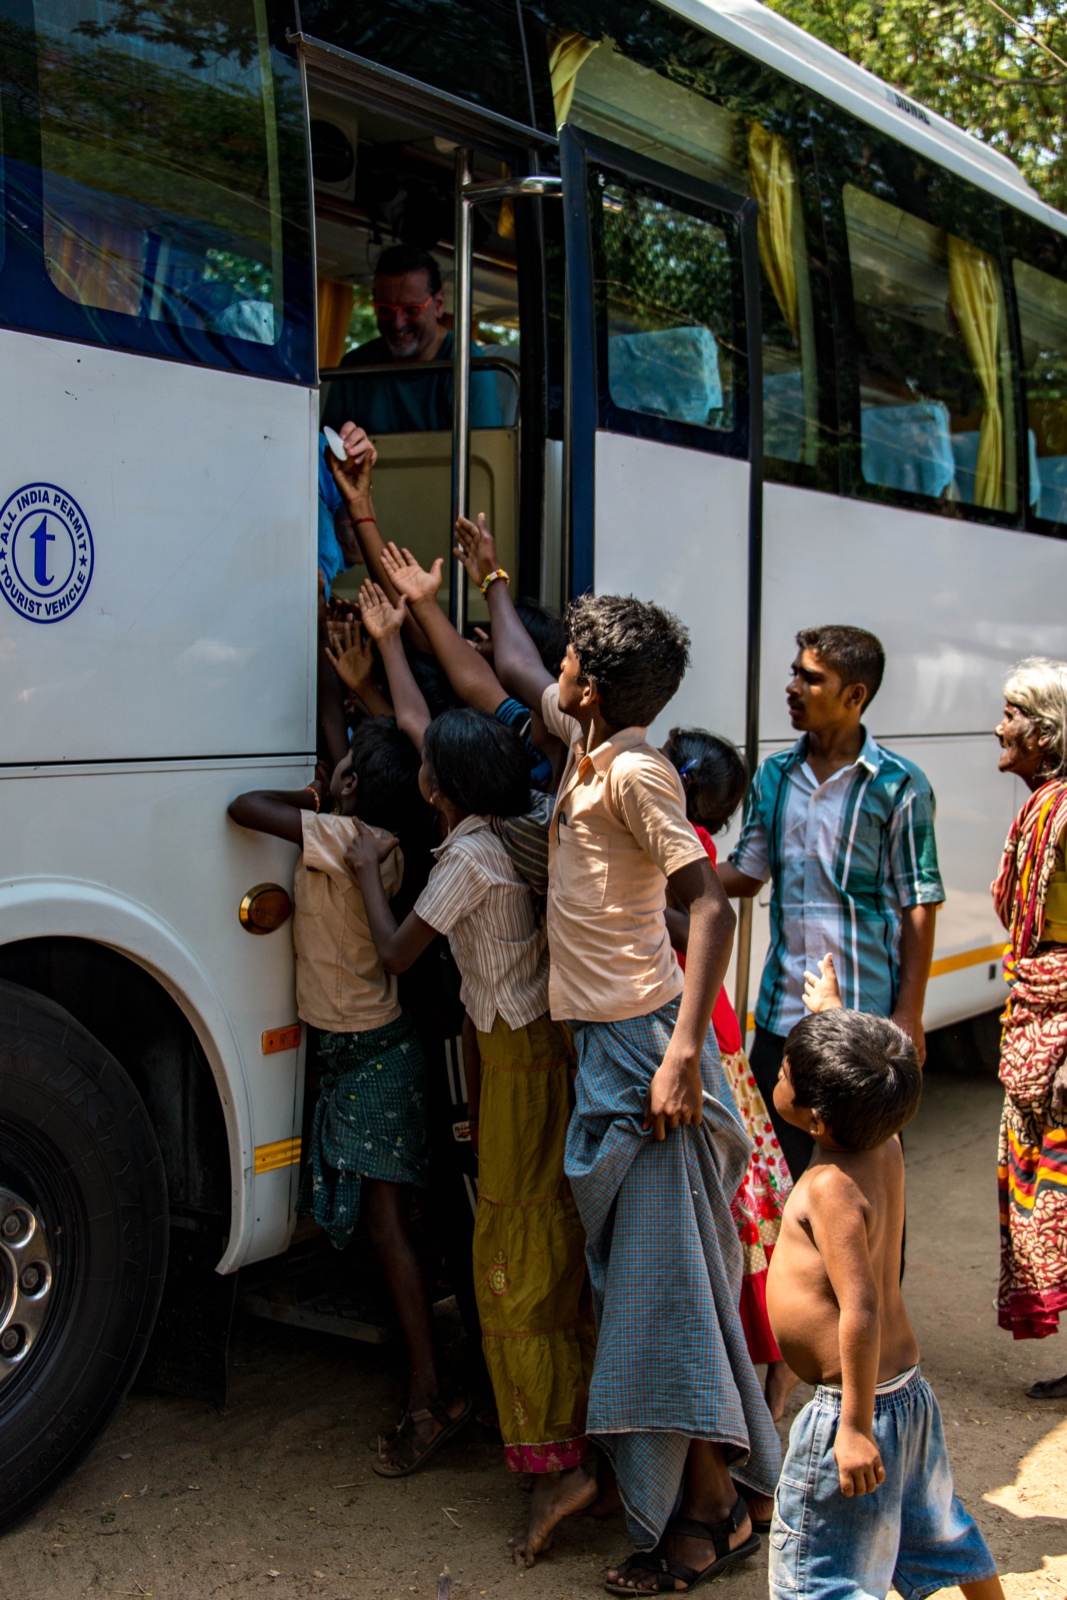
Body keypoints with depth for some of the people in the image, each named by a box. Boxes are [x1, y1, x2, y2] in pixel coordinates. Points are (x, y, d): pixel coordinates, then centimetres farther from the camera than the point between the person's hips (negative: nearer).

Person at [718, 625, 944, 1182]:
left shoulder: (899, 786, -7)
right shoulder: (773, 776, 8)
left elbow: (918, 907, -6)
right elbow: (745, 874, 12)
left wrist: (908, 1015, -9)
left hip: (866, 1015, -4)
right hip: (781, 1011, 5)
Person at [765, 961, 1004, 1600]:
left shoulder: (830, 1188, -25)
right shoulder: (885, 1146, -1)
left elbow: (861, 1309, -29)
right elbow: (868, 1081, 22)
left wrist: (856, 1426, -26)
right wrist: (832, 1012, 35)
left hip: (854, 1403, -9)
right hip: (909, 1389, 9)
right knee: (938, 1528, 28)